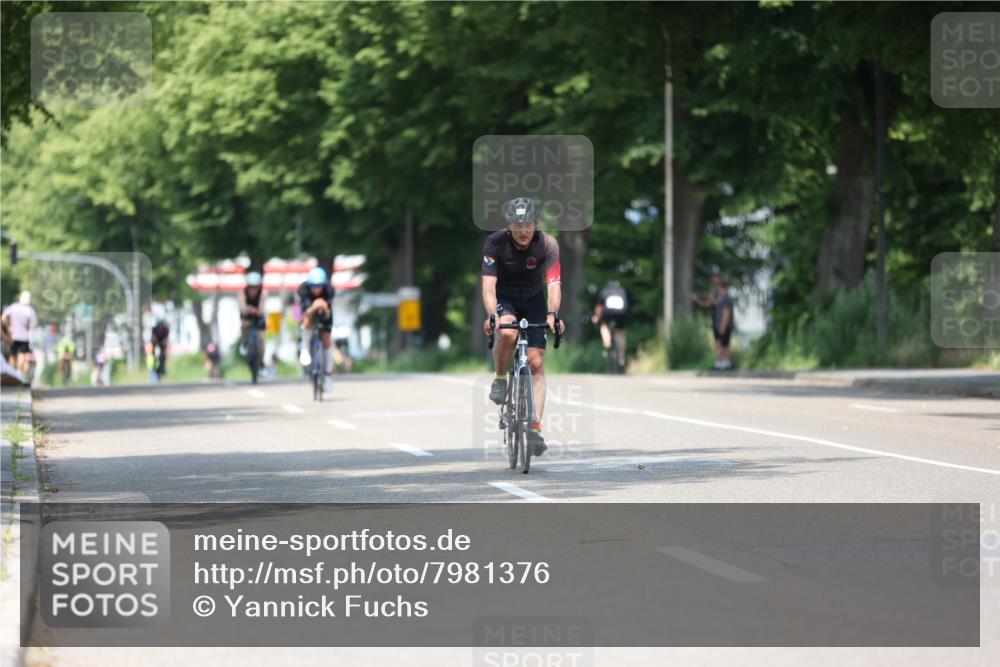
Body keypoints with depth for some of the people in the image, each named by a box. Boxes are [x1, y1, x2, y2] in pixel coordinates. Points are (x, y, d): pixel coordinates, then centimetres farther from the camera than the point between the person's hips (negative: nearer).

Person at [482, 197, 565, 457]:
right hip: (504, 300, -1)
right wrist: (492, 316, -48)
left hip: (533, 301, 1)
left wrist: (552, 314, -49)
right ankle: (500, 380, -9)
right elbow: (489, 285, -31)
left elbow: (553, 284, -31)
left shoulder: (547, 245, -22)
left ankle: (536, 428, -10)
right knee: (507, 333, -35)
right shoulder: (495, 243, -24)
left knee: (536, 363, -10)